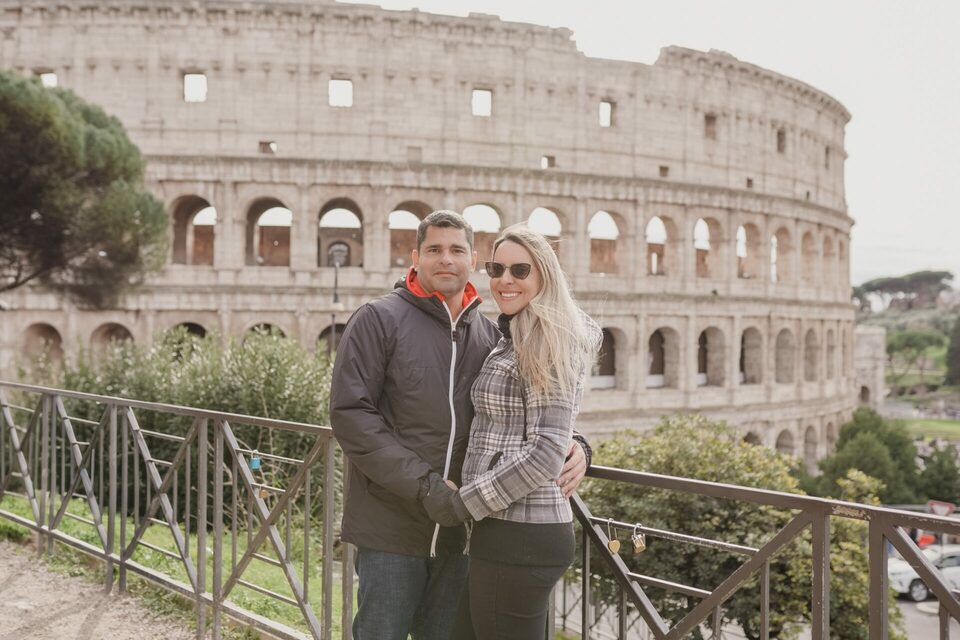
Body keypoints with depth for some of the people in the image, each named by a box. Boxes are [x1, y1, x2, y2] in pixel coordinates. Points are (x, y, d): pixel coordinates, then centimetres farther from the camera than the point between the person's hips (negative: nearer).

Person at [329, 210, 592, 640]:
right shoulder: (378, 319, -6)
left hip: (459, 530, 5)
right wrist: (423, 484, -19)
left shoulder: (490, 336, 8)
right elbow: (350, 412, -13)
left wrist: (574, 448, -10)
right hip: (391, 528, -4)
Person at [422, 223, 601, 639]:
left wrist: (463, 502, -15)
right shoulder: (516, 340, 15)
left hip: (520, 535, -9)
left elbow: (546, 454, -20)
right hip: (511, 529, 9)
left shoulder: (548, 342, -13)